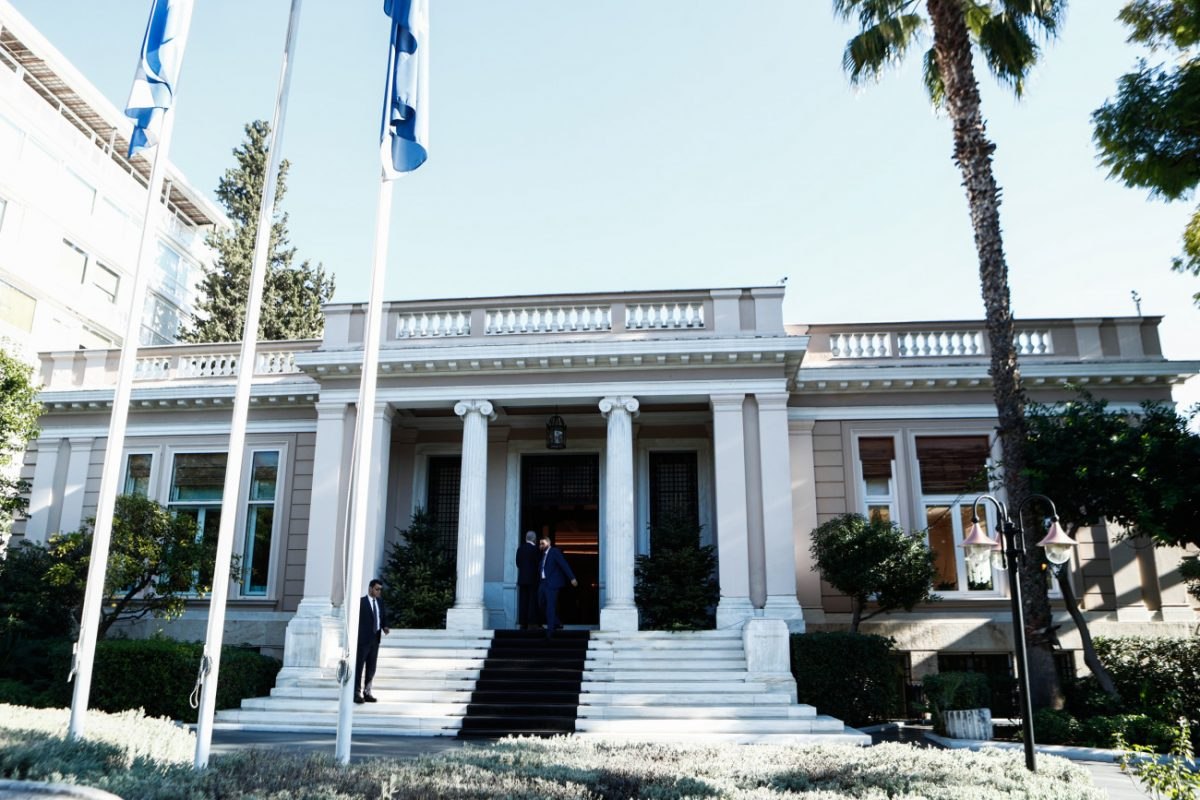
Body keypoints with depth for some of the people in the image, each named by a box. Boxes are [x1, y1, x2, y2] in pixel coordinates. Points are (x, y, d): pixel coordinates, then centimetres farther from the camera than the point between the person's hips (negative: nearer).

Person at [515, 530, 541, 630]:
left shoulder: (520, 549, 7)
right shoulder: (535, 549, -10)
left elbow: (518, 563, 8)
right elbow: (538, 563, -9)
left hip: (522, 578, 5)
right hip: (532, 578, -5)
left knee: (523, 601, 6)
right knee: (533, 601, -2)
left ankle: (523, 623, 7)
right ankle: (531, 623, -5)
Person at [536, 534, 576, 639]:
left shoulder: (555, 551, -6)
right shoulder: (543, 554, 17)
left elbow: (564, 564, -13)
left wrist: (572, 578, -20)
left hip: (552, 583, -8)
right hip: (543, 583, 8)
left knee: (550, 606, -8)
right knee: (541, 604, 11)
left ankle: (550, 629, -3)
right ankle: (555, 623, 27)